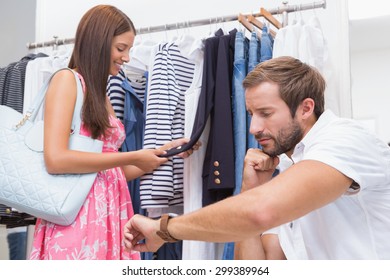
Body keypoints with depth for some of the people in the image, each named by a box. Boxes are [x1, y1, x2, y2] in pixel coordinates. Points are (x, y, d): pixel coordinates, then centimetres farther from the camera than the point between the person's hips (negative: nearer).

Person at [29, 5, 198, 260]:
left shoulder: (101, 95, 18)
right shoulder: (67, 80, -5)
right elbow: (56, 160, -19)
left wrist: (164, 152, 10)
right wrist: (133, 158, -13)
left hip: (110, 216, 8)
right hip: (77, 220, -8)